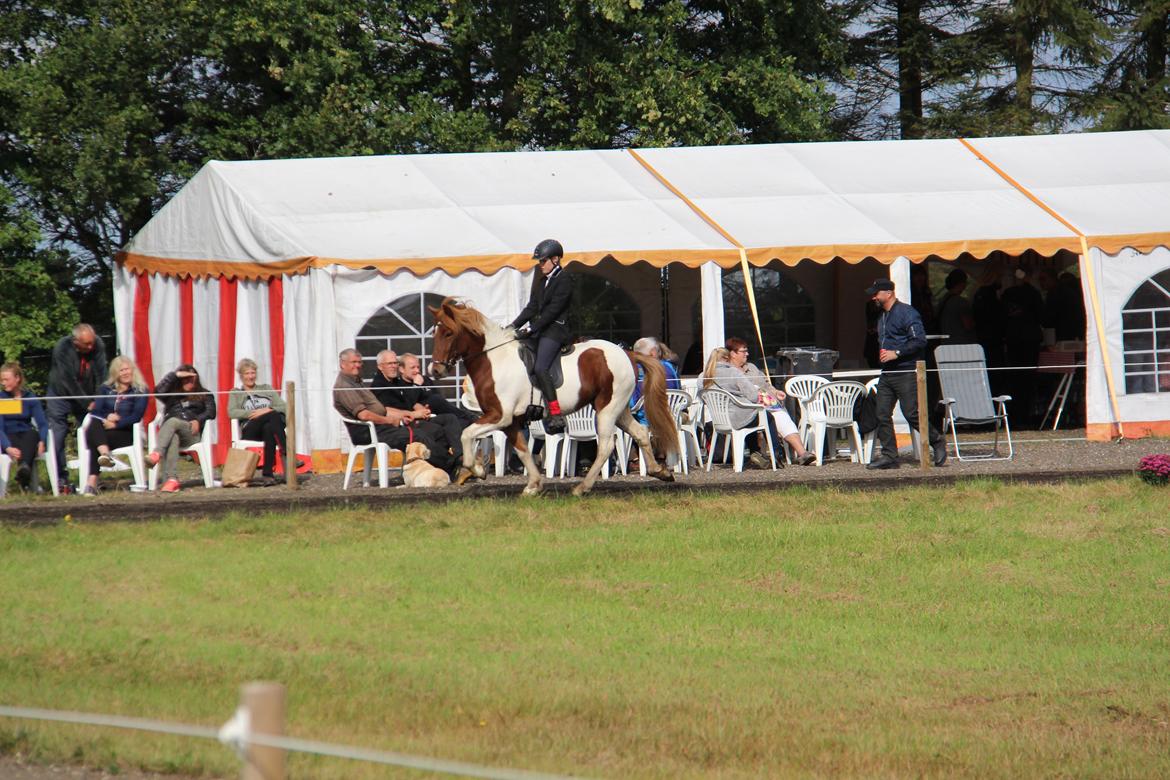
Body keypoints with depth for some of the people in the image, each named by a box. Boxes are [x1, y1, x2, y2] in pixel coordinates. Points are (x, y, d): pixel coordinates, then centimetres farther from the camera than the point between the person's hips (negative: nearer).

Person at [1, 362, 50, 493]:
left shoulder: (30, 397, 6)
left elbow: (42, 423, -1)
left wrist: (42, 442, -22)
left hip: (27, 435, 1)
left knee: (32, 435, -34)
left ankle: (24, 466, -61)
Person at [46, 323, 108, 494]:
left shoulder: (98, 346, -16)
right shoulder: (62, 349, -25)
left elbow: (100, 375, -14)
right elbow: (68, 381, -24)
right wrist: (88, 404, -24)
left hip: (87, 398, 2)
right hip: (61, 395, -2)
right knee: (57, 437, -11)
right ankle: (61, 479, -6)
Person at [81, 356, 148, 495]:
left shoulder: (140, 391, 9)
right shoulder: (105, 389, 21)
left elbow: (136, 416, -5)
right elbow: (95, 412, 9)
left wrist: (115, 423, -18)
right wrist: (107, 418, -15)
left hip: (125, 433, -3)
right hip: (103, 430, 3)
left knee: (94, 441, -34)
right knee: (94, 424, -35)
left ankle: (92, 482, -48)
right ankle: (105, 454, -59)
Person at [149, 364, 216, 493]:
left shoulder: (204, 395, 27)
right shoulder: (172, 394, 31)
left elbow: (211, 412, 9)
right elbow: (158, 390, 8)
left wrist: (198, 420, -11)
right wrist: (175, 375, 7)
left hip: (191, 433, -2)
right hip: (170, 432, 2)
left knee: (173, 422, -36)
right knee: (172, 438, -39)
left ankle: (156, 454, -61)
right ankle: (172, 480, -58)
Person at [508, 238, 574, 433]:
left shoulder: (564, 280, -9)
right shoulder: (541, 280, 18)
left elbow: (553, 310, -16)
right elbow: (532, 307, 18)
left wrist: (531, 328, -20)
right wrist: (514, 325, 8)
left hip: (555, 330, -10)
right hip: (539, 329, 10)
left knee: (540, 368, -24)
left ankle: (556, 415, -27)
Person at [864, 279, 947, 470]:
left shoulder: (906, 313, -9)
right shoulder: (883, 317, 21)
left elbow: (919, 341, -17)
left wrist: (896, 353, -19)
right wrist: (882, 354, 16)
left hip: (906, 371, -9)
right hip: (887, 373, 9)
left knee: (912, 414, -11)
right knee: (882, 414, 0)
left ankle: (937, 442, 9)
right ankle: (889, 456, 2)